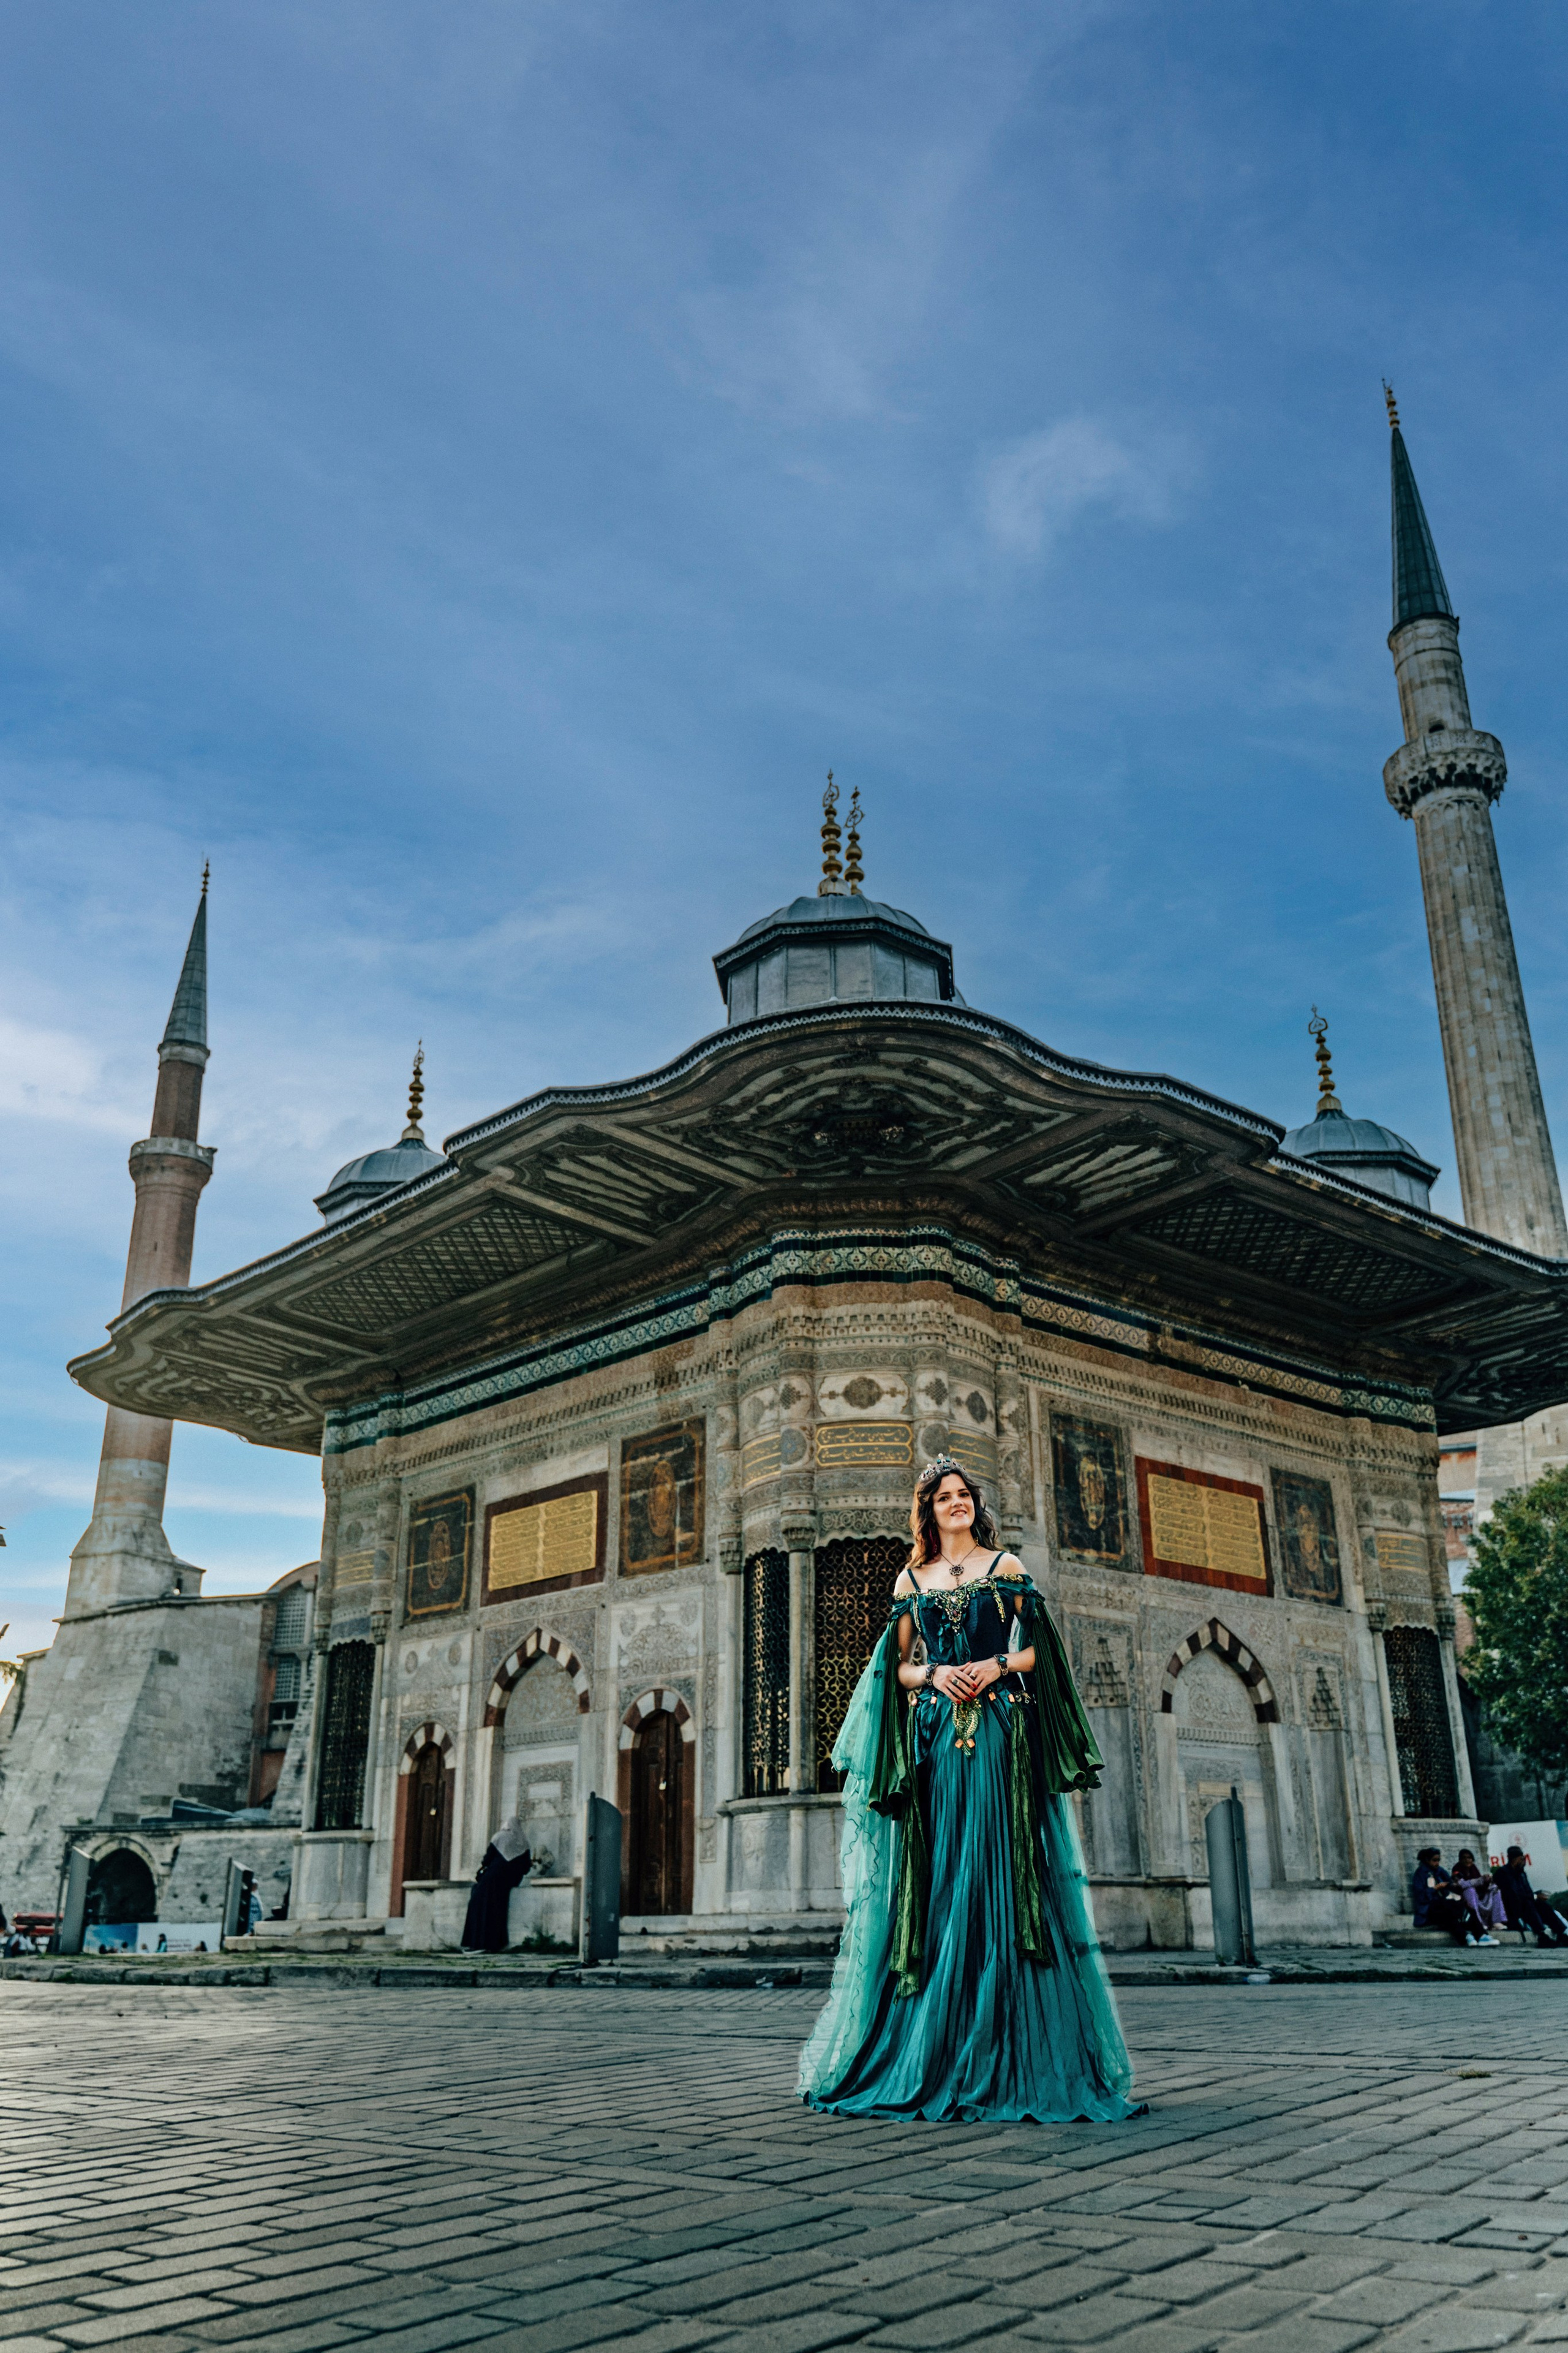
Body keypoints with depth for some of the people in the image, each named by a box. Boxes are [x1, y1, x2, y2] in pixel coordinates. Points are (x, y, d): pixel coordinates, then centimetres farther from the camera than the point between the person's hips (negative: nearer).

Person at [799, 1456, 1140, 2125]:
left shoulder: (1005, 1567, 8)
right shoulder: (912, 1578, 13)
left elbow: (1036, 1648, 5)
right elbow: (900, 1665, 11)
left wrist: (997, 1666, -12)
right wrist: (934, 1674, -8)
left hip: (1000, 1733, -2)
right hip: (933, 1736, 2)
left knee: (998, 1872, -6)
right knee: (934, 1877, -1)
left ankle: (1012, 2056, 0)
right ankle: (931, 2053, 7)